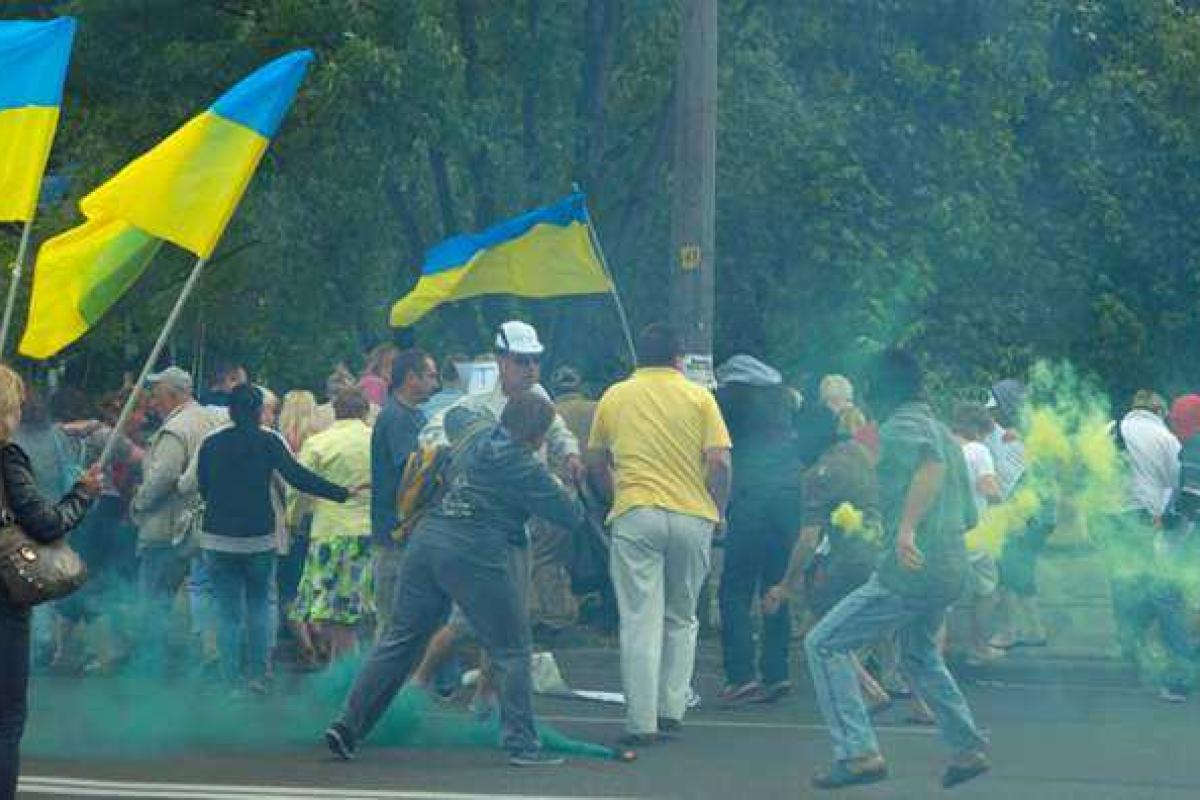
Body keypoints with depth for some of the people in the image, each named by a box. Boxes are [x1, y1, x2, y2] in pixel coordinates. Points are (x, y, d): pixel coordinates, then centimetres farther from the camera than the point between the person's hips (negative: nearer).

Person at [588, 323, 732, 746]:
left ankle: (642, 723, -6)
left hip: (635, 516, 0)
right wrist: (719, 511, 10)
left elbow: (597, 461, 15)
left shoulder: (614, 397, 8)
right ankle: (672, 709, 14)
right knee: (681, 619, 17)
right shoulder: (698, 397, 4)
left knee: (640, 621, -1)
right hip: (692, 515, 1)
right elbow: (719, 462, -4)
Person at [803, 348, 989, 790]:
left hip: (911, 572, -9)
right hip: (951, 571, 9)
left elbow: (930, 464, -30)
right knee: (919, 654, 32)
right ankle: (969, 748, 31)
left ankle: (858, 753, -13)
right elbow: (968, 514, 23)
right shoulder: (943, 433, 20)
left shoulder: (900, 427, -7)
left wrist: (907, 526, -34)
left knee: (823, 644, -5)